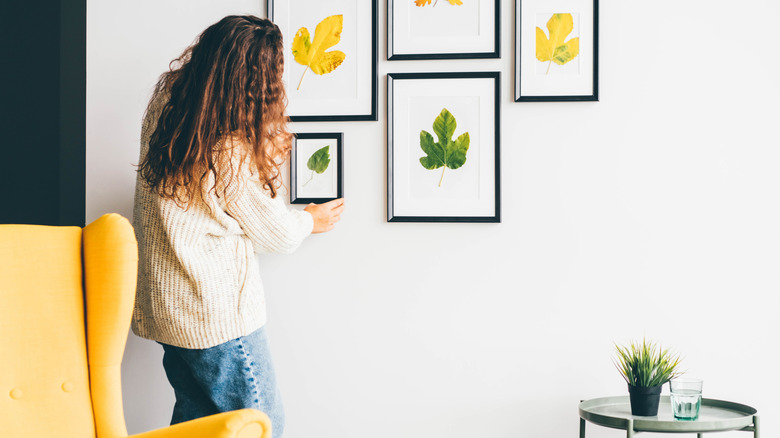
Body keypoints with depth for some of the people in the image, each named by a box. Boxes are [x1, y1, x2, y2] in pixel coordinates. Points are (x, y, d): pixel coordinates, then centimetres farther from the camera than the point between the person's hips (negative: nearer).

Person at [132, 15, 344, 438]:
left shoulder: (164, 102, -4)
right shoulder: (232, 152, -24)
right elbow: (275, 232, -9)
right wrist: (310, 220, 13)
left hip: (162, 307, 8)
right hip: (216, 315, -8)